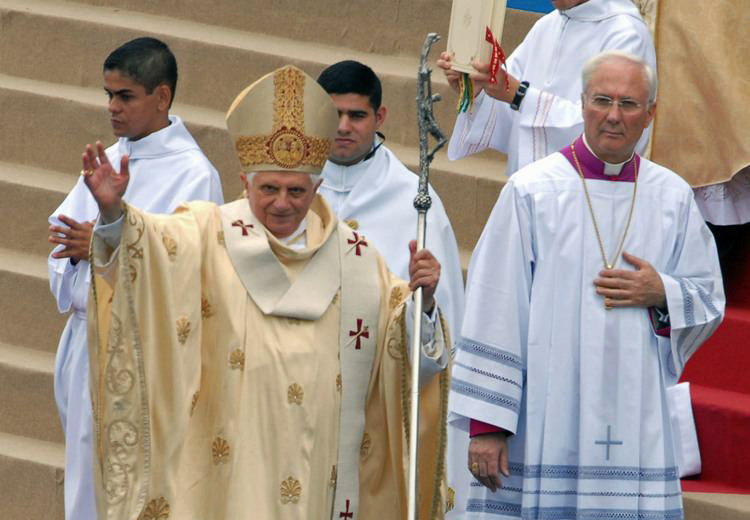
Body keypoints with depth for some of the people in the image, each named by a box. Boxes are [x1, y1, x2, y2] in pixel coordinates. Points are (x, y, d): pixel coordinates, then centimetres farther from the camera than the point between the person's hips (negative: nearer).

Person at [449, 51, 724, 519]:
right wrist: (484, 423, -8)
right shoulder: (532, 191, 0)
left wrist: (663, 294, -6)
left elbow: (710, 301, 17)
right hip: (543, 424, -2)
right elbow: (494, 309, -3)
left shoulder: (673, 198, 10)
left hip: (637, 425, 3)